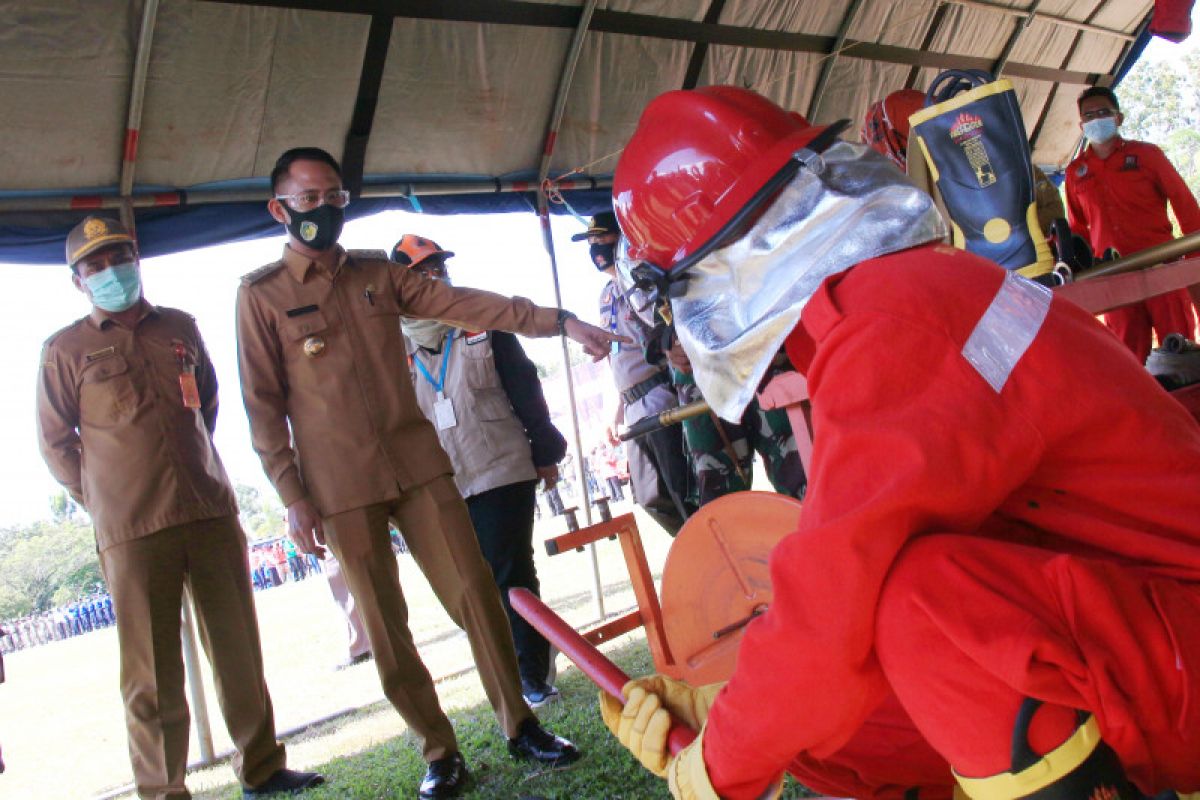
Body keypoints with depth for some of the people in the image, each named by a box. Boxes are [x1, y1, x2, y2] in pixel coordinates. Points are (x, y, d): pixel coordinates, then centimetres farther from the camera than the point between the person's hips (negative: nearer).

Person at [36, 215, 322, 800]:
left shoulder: (180, 328, 11)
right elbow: (55, 442, 8)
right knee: (152, 671, 3)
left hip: (212, 511, 3)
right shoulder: (66, 350, 2)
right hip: (130, 531, -3)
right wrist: (105, 503, 7)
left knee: (239, 648, 8)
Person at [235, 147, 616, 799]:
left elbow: (464, 304, 3)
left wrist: (558, 321, -5)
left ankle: (519, 725, 15)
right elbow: (262, 403, 0)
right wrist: (292, 496, -6)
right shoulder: (260, 295, 2)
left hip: (417, 462, 3)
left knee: (475, 592, 0)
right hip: (339, 486, -2)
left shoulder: (379, 274, 11)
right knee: (385, 627, 4)